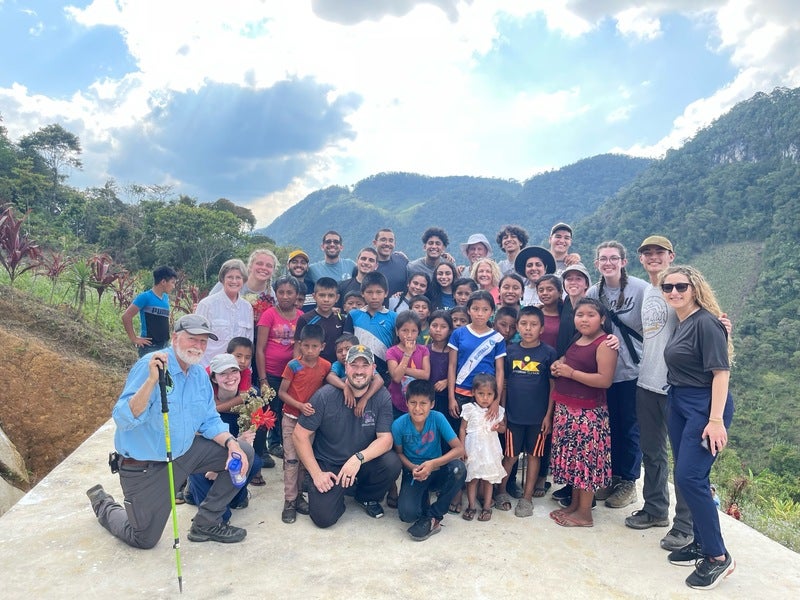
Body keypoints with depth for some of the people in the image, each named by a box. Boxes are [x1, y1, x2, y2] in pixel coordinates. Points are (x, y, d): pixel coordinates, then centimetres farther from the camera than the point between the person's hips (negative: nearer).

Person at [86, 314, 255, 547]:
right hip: (144, 467, -6)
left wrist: (231, 443, -15)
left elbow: (210, 421, 4)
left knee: (243, 453, -5)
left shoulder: (200, 375, -1)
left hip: (184, 453, 6)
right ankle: (103, 504, 36)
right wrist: (151, 381, -44)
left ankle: (206, 522, 8)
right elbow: (123, 419, -30)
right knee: (144, 540, 6)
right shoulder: (149, 366, -23)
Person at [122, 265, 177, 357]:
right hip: (149, 347, -7)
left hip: (165, 346, 7)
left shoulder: (166, 298, 10)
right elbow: (126, 316, -12)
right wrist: (134, 339, -10)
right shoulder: (146, 297, -10)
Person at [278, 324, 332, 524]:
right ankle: (289, 501, 5)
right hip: (292, 418, -3)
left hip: (312, 417, 3)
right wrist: (300, 405, -21)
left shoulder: (325, 366, -6)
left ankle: (299, 495, 24)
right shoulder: (293, 365, -13)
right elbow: (281, 393, -10)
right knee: (291, 459, -2)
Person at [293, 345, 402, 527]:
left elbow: (385, 439, -15)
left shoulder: (382, 397, -11)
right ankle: (338, 493, 17)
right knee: (323, 517, -19)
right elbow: (300, 435, -10)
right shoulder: (325, 395, -15)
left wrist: (359, 458, -32)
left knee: (392, 463, -26)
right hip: (328, 465, -1)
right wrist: (316, 474, -14)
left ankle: (366, 497, 6)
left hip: (364, 463, 2)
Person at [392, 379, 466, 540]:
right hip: (413, 472, -1)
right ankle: (423, 497, 11)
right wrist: (412, 468, -21)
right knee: (407, 513, -27)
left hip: (436, 471, 1)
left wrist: (433, 464, -32)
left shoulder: (438, 418, -18)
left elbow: (459, 449, -19)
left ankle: (432, 518, -13)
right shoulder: (399, 425, -17)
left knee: (458, 468, -32)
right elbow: (399, 453, -1)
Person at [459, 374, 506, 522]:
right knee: (472, 478, 6)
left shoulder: (498, 411, 0)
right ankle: (471, 506, 18)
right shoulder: (469, 409, -5)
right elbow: (463, 429, 0)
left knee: (488, 479, 8)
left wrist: (498, 427, -12)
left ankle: (487, 507, 19)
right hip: (473, 449, -1)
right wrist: (462, 448, -6)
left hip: (490, 449, 1)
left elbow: (503, 428, 12)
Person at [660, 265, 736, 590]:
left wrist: (716, 420, -22)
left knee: (689, 477, -9)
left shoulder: (706, 322, -14)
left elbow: (721, 371, -18)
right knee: (690, 477, 13)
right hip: (679, 406, 8)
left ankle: (718, 557, 5)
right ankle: (702, 543, 26)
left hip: (705, 408, -8)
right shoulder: (679, 324, 10)